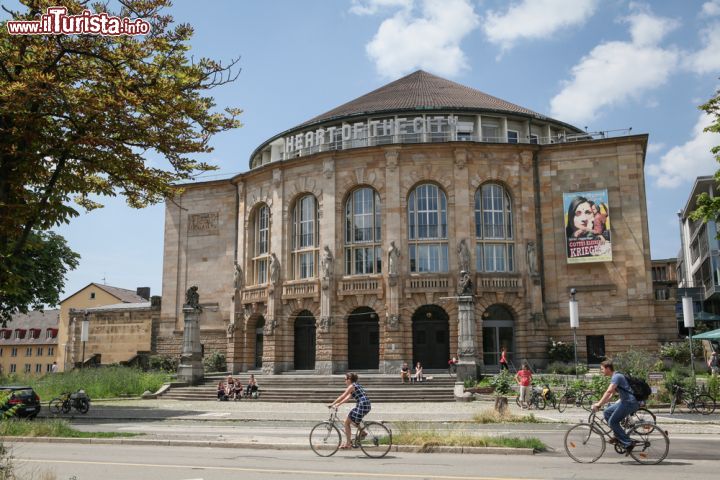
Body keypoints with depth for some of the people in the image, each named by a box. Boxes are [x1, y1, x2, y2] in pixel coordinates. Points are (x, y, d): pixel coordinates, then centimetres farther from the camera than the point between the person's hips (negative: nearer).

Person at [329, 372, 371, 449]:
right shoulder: (356, 385, 21)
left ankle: (348, 443, 5)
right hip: (366, 406, 9)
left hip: (362, 405, -9)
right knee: (351, 419, 26)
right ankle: (362, 432, 21)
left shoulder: (352, 386, -7)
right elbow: (347, 398, 24)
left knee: (347, 422, 1)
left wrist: (332, 404, -3)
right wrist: (338, 405, 22)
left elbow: (342, 397, -8)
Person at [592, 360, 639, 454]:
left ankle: (628, 444, -5)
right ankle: (619, 436, 13)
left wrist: (598, 404, -26)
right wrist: (599, 403, 14)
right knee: (606, 413, 10)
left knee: (612, 422, -9)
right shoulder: (615, 377, 18)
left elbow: (608, 392, -26)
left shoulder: (616, 376, -14)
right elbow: (611, 395, 22)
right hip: (625, 401, 10)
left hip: (630, 402, -10)